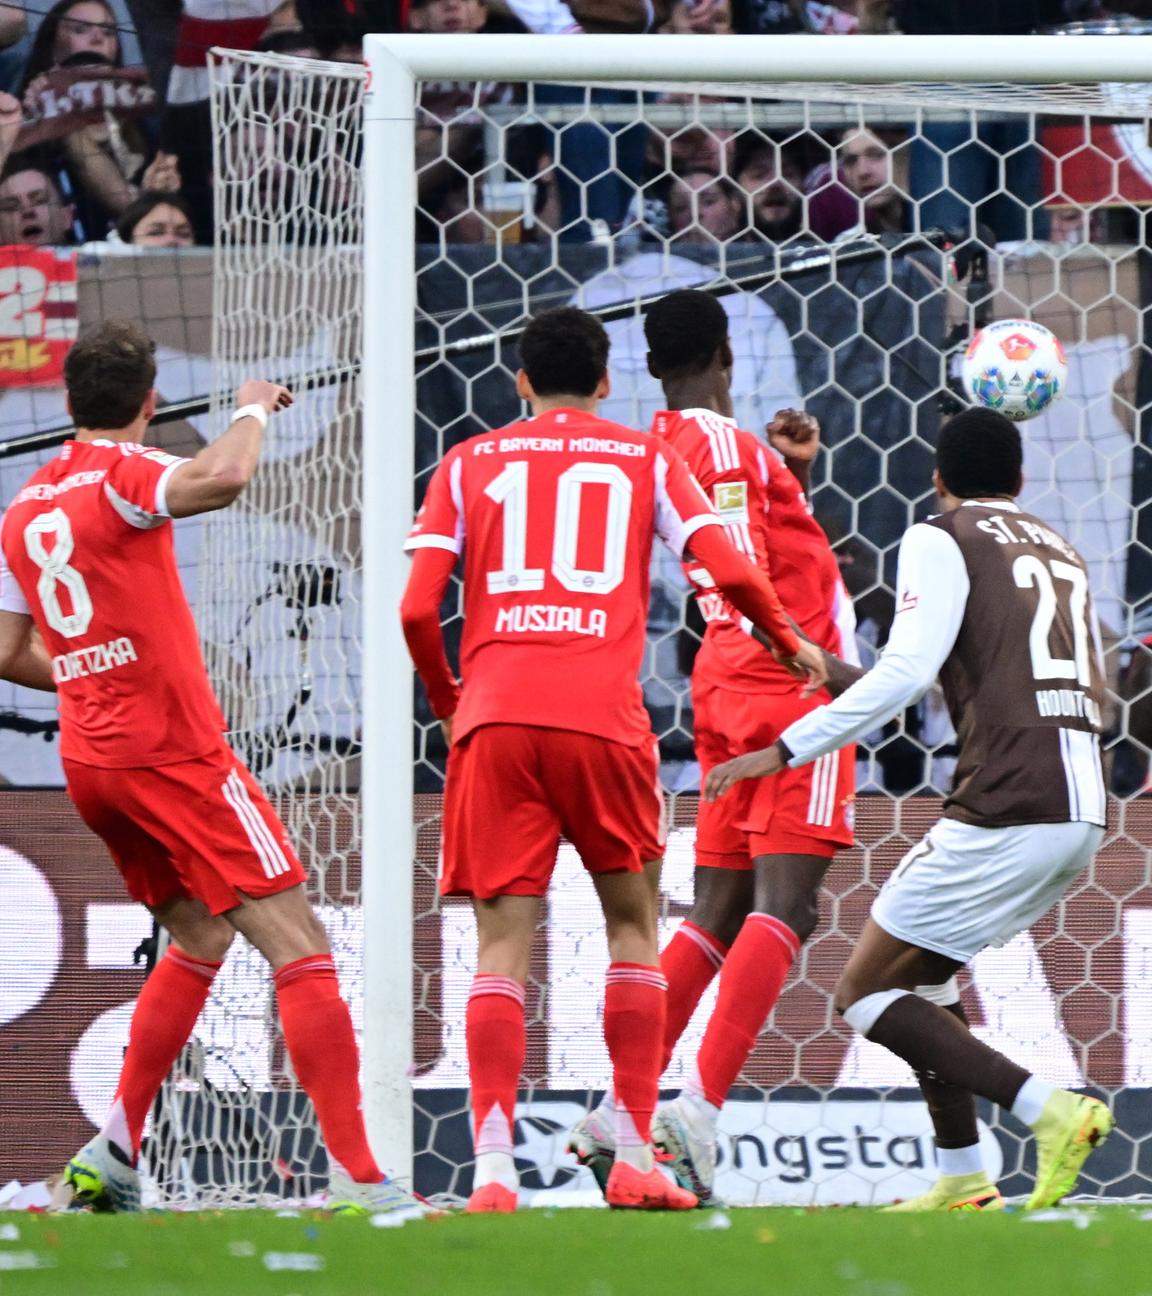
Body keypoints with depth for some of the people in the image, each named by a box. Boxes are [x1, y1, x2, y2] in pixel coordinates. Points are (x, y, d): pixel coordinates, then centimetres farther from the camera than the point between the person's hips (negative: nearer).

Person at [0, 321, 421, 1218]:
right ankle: (355, 1175, -19)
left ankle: (113, 1156, 19)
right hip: (172, 750, -8)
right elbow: (222, 480, -32)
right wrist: (254, 410, -12)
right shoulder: (121, 474, -10)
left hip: (88, 757, 8)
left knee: (199, 940, 25)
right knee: (300, 944, -9)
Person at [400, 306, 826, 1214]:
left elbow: (417, 609, 6)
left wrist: (447, 699, 23)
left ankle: (494, 1166, -14)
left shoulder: (472, 463, 15)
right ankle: (634, 1159, 9)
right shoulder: (645, 460, 14)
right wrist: (791, 644, 21)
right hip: (604, 719, 0)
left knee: (503, 941, 0)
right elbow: (727, 570, 2)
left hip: (496, 719, 0)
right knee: (633, 923, 16)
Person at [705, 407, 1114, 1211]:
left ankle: (1050, 1111, -17)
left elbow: (907, 670, -13)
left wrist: (785, 751, -12)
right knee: (922, 971, 24)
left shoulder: (943, 541, 1)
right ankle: (964, 1182, 15)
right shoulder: (1063, 552, 23)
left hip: (1008, 807, -8)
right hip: (1084, 814, 8)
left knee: (867, 994, -1)